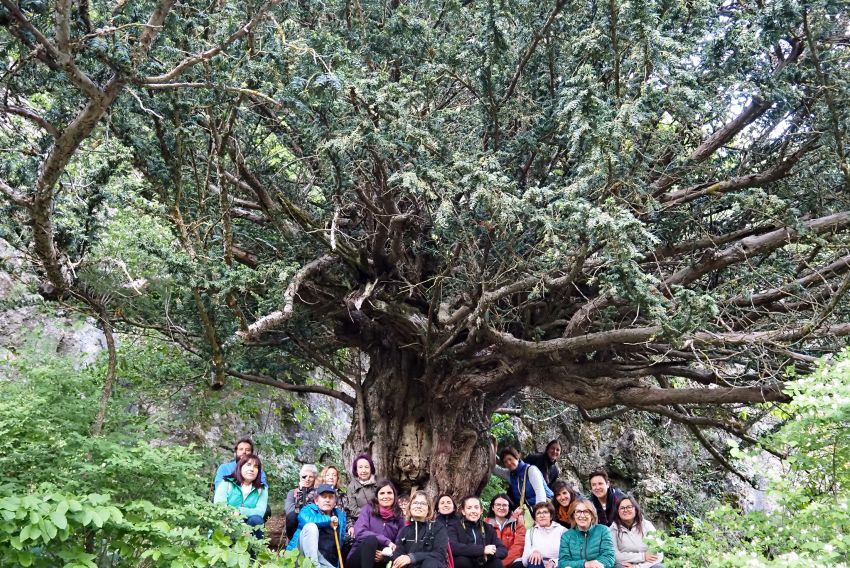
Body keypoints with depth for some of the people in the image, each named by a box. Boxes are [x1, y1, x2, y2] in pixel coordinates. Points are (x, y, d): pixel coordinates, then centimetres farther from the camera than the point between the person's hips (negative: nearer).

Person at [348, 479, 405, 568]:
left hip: (379, 560, 2)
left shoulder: (399, 516, 7)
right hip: (357, 558, -2)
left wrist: (386, 555, -18)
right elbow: (359, 532, -15)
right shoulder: (369, 509, 0)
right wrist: (387, 541, -21)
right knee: (371, 539, -32)